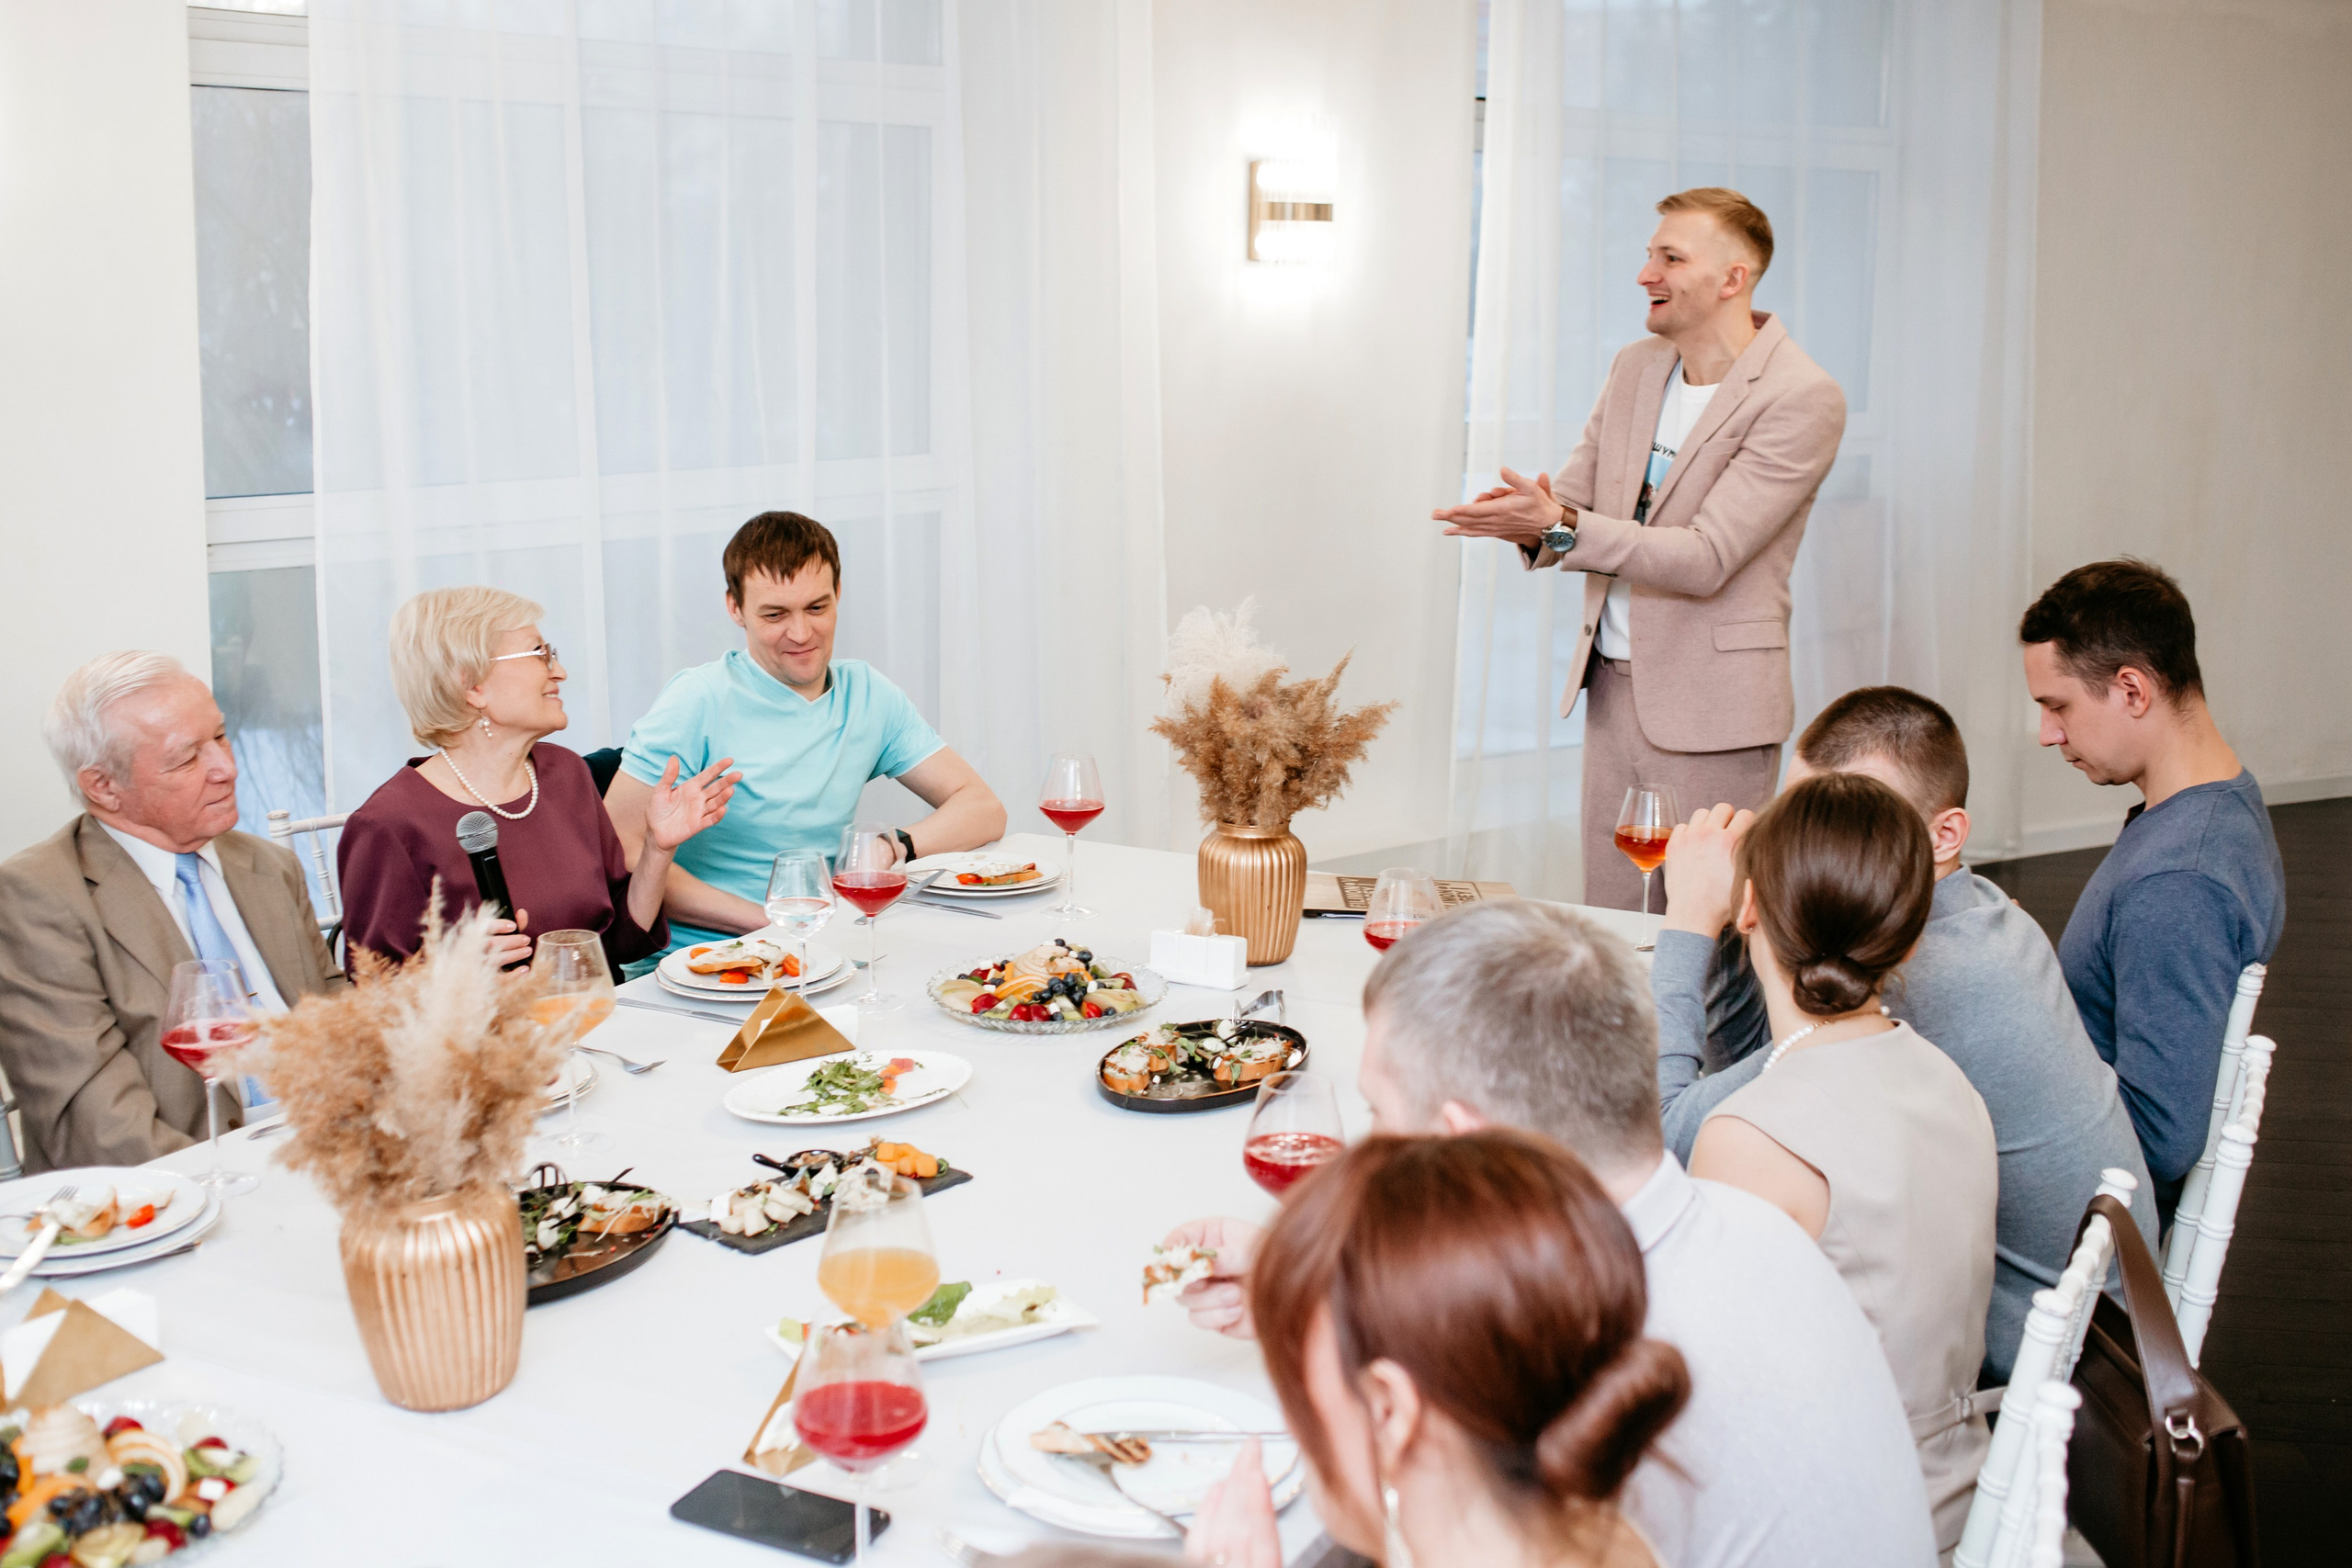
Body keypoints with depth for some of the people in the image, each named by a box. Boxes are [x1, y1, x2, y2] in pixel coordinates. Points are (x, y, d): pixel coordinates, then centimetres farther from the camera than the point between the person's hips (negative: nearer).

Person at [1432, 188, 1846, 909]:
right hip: (1612, 687, 7)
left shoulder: (1803, 400, -14)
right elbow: (1574, 489, 14)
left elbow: (1705, 559, -21)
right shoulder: (1635, 367, 9)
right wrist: (1531, 520, -11)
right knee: (1607, 931, 12)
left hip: (1710, 707, -7)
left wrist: (1562, 526, -29)